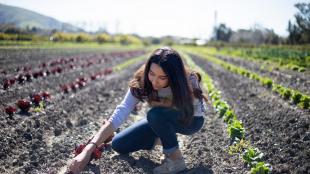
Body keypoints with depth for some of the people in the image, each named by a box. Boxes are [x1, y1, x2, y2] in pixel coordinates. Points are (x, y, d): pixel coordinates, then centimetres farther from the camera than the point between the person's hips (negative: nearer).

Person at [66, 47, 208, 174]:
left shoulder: (188, 81, -35)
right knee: (119, 145, -5)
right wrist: (89, 149, -46)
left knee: (156, 114, -36)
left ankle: (176, 160, -15)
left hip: (190, 119, -3)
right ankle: (161, 139, 14)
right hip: (162, 120, 4)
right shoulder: (141, 83, -28)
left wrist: (154, 102, -28)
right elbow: (118, 115, -36)